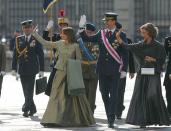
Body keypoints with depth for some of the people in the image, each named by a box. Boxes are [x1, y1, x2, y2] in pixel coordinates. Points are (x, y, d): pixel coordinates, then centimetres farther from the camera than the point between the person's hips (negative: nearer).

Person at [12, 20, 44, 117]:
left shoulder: (37, 40, 0)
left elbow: (41, 55, 0)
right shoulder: (19, 39, 8)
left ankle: (26, 109, -12)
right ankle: (32, 108, 19)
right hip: (22, 69, 4)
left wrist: (41, 70, -4)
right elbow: (15, 54, 9)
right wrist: (14, 68, 4)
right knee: (26, 91, 7)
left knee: (29, 90, -10)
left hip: (32, 68, -3)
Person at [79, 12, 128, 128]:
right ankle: (110, 117, 18)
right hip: (102, 69, 4)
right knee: (104, 94, 8)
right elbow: (87, 39, 16)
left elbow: (125, 53, -1)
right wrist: (81, 28, 3)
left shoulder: (121, 35, -1)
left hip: (115, 69, -4)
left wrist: (123, 69, -6)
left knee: (113, 95, -5)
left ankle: (111, 119, -5)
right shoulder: (101, 34, 10)